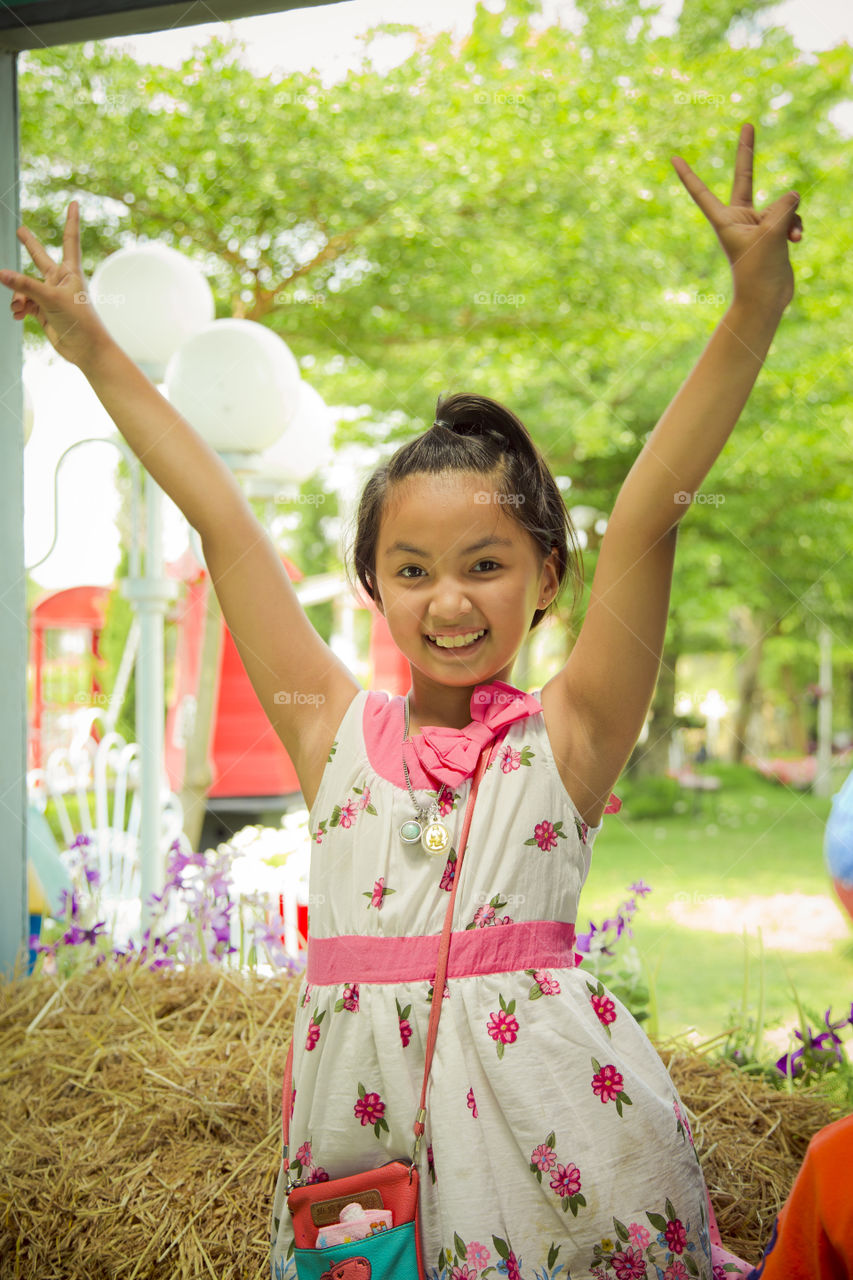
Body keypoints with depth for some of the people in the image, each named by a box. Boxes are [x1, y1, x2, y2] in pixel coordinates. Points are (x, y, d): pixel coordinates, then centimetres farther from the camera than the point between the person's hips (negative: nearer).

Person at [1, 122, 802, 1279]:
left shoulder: (564, 736, -1)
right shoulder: (338, 734, 6)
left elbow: (648, 523, -11)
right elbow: (226, 528, 7)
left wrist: (753, 312, -18)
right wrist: (97, 355, 12)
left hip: (542, 1103, -2)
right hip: (361, 1093, 2)